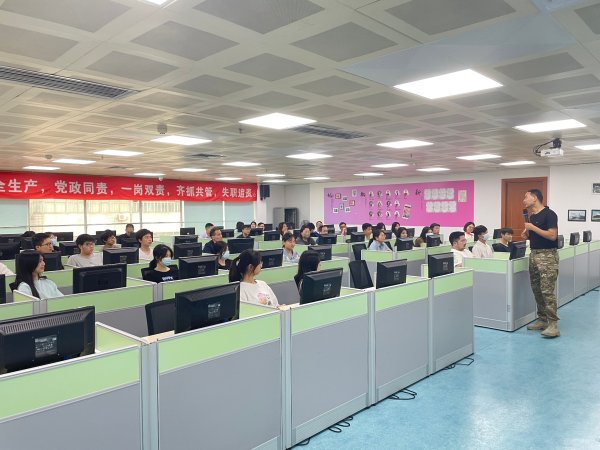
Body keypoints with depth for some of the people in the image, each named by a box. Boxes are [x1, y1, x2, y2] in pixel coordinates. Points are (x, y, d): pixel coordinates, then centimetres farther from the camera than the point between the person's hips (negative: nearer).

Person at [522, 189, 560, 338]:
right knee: (536, 289, 10)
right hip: (534, 254, 9)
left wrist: (533, 228, -17)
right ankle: (542, 319, 19)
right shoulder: (532, 216, 14)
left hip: (547, 255, -9)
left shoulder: (549, 214, -12)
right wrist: (527, 235, 4)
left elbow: (552, 235, -20)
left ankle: (553, 324, -7)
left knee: (547, 290, -11)